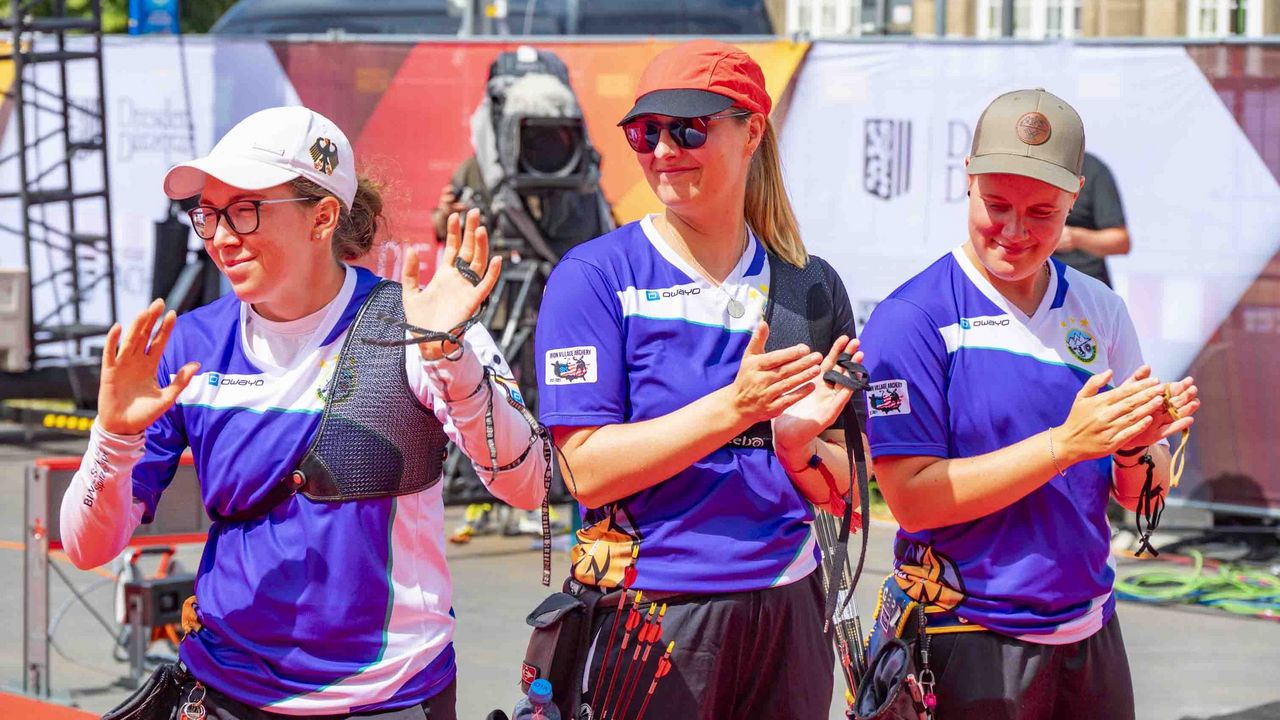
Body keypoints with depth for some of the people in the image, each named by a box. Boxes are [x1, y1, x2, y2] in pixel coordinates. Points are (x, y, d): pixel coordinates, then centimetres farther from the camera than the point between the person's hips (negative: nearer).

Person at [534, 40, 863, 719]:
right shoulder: (594, 277, -5)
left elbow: (843, 493, 7)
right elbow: (588, 470, -14)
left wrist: (801, 444, -15)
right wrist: (733, 408, -23)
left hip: (787, 608, 4)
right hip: (651, 616, -3)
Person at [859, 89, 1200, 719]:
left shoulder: (1102, 312, 5)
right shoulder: (910, 321, -11)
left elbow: (1140, 496, 7)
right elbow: (912, 498, -18)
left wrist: (1134, 449, -16)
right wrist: (1065, 442, -24)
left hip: (1091, 635, 5)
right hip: (967, 642, -5)